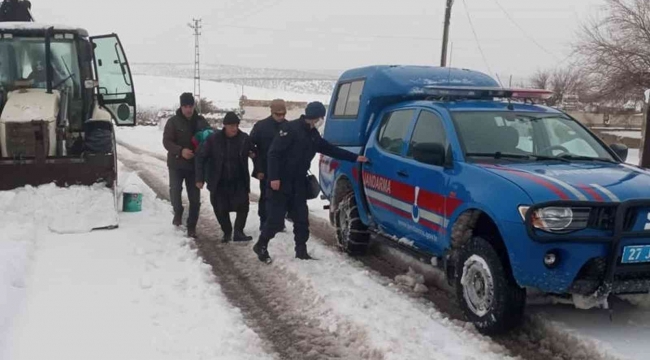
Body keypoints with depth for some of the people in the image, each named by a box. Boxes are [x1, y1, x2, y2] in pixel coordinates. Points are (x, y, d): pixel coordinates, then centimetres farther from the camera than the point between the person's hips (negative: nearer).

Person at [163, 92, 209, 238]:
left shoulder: (201, 121, 4)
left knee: (195, 197, 3)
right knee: (175, 190, -13)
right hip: (176, 164, -2)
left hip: (195, 165, 2)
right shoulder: (173, 121, -5)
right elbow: (166, 141, -10)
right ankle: (178, 211, 19)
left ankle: (191, 227, 15)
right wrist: (180, 151, -27)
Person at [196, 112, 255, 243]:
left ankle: (238, 232, 1)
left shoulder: (244, 138, -7)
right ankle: (227, 232, 25)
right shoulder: (214, 139, -12)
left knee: (243, 205, -10)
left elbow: (253, 153, 12)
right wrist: (199, 178, -9)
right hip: (219, 182, 0)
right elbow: (201, 158, -5)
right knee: (220, 209, 6)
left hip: (239, 181, 1)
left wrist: (253, 154, -12)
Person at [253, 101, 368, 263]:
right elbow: (274, 153, -19)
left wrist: (355, 158, 15)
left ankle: (301, 250, 18)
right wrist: (274, 177, -25)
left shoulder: (313, 134, 12)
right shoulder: (290, 128, -15)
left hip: (298, 183, 8)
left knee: (302, 218, 7)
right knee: (276, 218, -4)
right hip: (281, 182, -8)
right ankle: (261, 246, 15)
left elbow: (330, 149, 18)